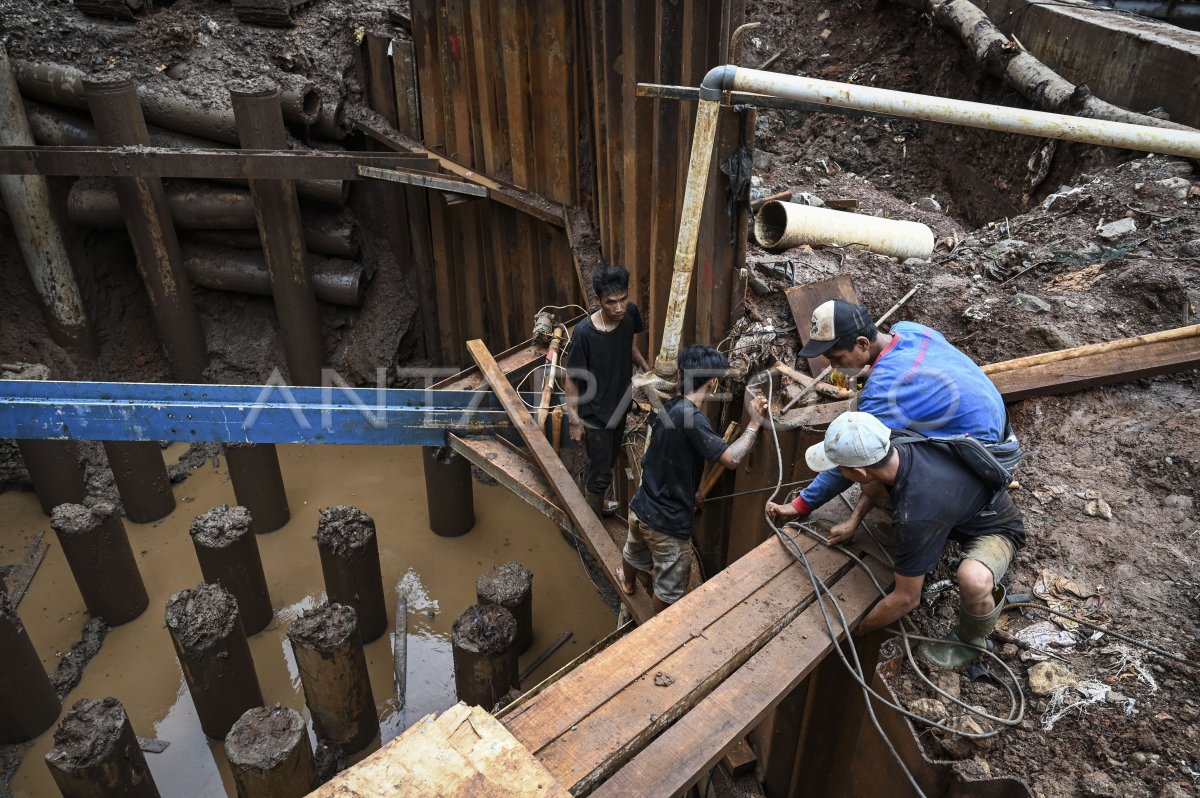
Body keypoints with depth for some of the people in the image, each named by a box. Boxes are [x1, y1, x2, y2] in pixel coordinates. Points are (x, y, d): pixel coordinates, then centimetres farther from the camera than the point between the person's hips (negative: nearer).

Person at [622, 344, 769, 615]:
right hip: (668, 522, -9)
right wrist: (754, 423, -19)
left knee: (634, 552, 38)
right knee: (669, 588, 15)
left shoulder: (669, 407, -1)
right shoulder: (691, 418, -28)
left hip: (640, 508, 9)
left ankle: (627, 583, 66)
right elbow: (731, 458, -32)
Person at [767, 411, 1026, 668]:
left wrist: (856, 629, -12)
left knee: (973, 580, -38)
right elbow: (873, 484, 5)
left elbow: (907, 599, -27)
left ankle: (971, 639, -3)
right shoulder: (892, 441, -24)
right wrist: (853, 522, -8)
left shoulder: (916, 515, -42)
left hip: (995, 528, -7)